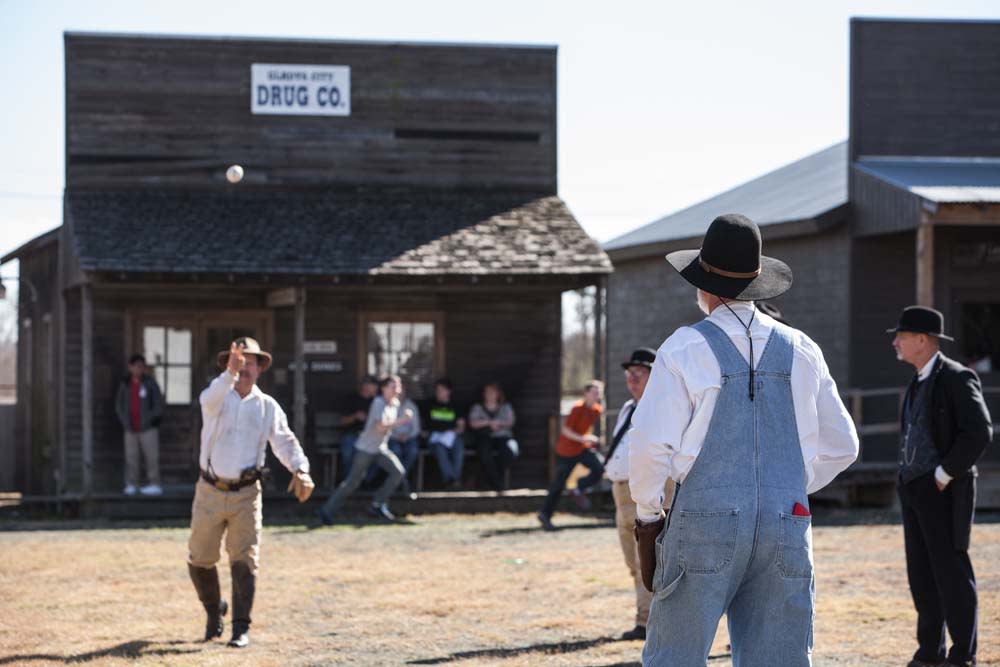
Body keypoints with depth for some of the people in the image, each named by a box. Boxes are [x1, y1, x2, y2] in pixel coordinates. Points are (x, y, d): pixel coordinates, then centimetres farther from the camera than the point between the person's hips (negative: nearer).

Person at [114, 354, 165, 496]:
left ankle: (154, 484, 2)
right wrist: (124, 421, 3)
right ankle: (131, 485, 7)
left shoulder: (150, 383, -1)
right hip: (131, 429, 3)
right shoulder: (125, 384, 8)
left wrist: (150, 420, -9)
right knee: (131, 457, 2)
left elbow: (158, 405, -1)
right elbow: (119, 405, 15)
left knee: (151, 456, -3)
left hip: (148, 429, -3)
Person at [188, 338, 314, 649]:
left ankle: (241, 628, -3)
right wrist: (230, 373, -48)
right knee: (200, 559, 8)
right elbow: (210, 400, -28)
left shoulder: (268, 406, 5)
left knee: (244, 560, -7)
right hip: (210, 492, 0)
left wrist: (300, 469, -25)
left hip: (246, 494, 0)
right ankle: (214, 611, 33)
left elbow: (284, 441, -5)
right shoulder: (218, 397, -2)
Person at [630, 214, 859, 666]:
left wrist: (647, 514, 5)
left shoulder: (684, 349, -3)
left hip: (705, 526, -3)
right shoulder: (800, 351, 9)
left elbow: (650, 445, -9)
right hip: (788, 527, 4)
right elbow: (840, 446, 15)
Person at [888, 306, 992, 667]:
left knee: (951, 570, -4)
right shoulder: (918, 383, 15)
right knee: (921, 572, 10)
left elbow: (979, 432, -20)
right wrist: (908, 477, 13)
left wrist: (944, 474, -17)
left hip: (944, 490, -9)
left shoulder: (956, 378, -11)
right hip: (913, 489, 9)